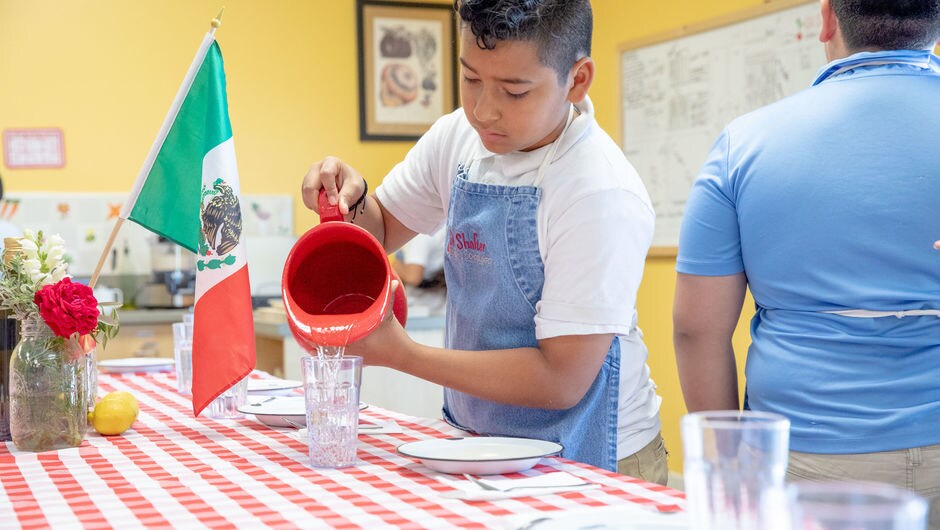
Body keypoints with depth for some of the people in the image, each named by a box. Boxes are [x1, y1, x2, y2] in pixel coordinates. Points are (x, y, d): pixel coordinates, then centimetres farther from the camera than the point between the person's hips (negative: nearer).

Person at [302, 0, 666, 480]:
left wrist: (401, 354, -22)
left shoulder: (603, 197, -23)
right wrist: (350, 198, -9)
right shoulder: (458, 137, -2)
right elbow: (379, 232, 14)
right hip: (474, 437, 5)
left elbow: (561, 381, -23)